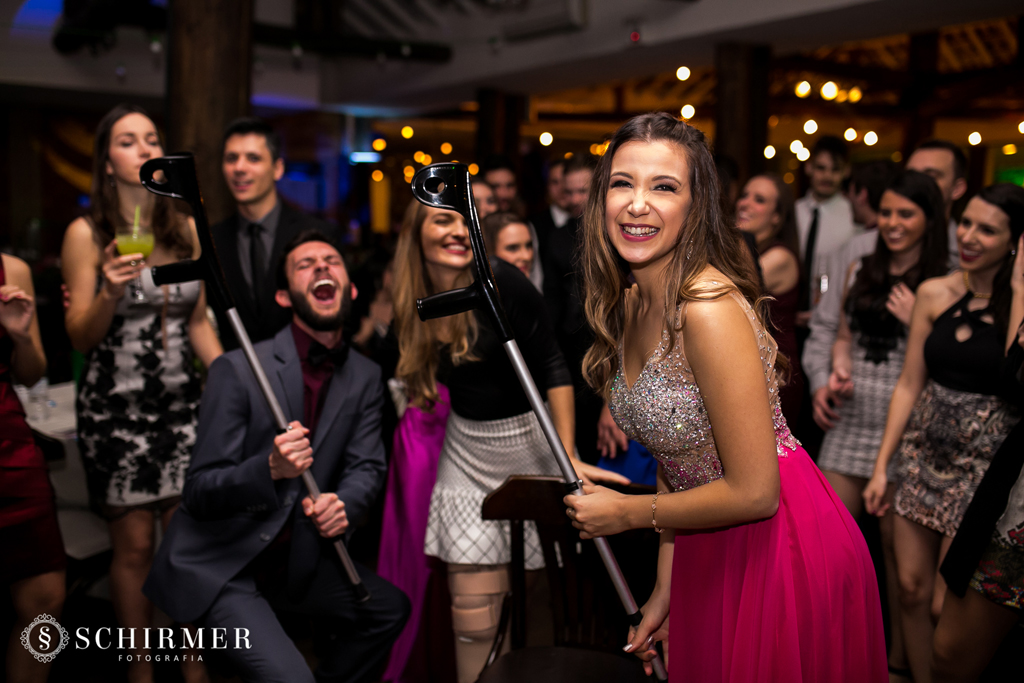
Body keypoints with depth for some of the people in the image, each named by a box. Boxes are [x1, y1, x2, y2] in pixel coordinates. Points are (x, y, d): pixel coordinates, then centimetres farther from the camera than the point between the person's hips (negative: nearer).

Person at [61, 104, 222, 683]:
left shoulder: (188, 231, 5)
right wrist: (109, 293, -22)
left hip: (184, 406, 3)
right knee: (135, 548, 6)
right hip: (117, 411, -3)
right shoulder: (86, 234, -5)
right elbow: (80, 337, -3)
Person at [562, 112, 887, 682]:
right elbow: (676, 454, 6)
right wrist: (665, 590, 6)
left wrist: (629, 513, -11)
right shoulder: (629, 302, 0)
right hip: (706, 550, 8)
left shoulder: (709, 308, -26)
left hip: (784, 550, -7)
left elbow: (753, 492, -24)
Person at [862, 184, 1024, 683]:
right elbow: (909, 385, 7)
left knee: (947, 609, 1)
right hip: (925, 452, 4)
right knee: (911, 589, 11)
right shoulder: (934, 293, 3)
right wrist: (882, 466, 6)